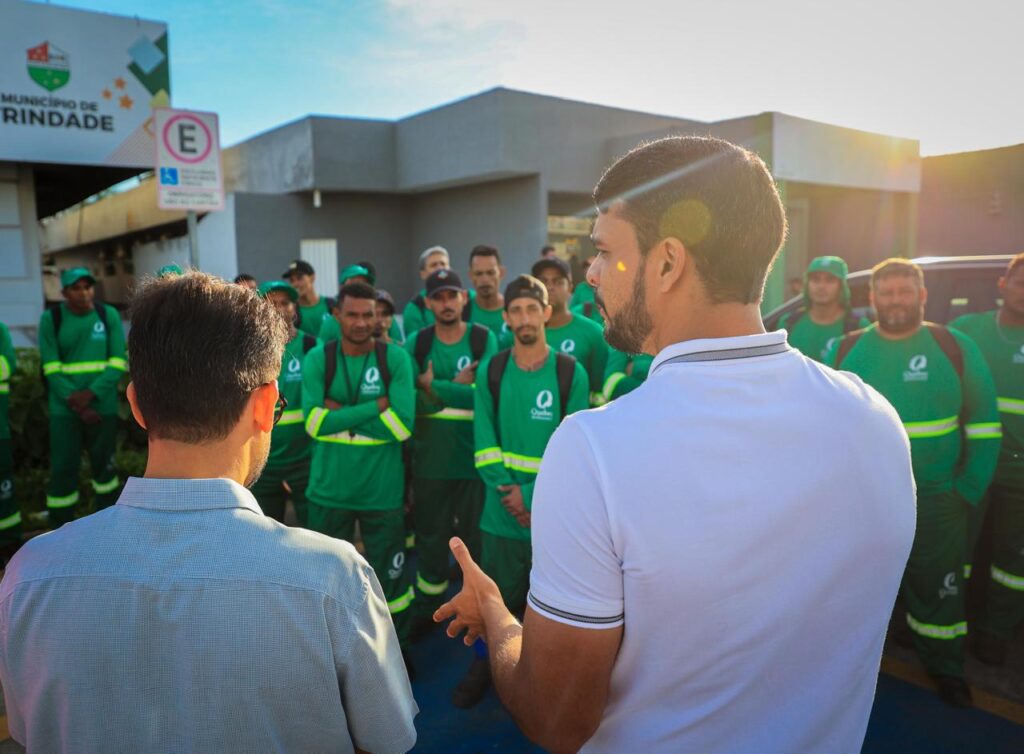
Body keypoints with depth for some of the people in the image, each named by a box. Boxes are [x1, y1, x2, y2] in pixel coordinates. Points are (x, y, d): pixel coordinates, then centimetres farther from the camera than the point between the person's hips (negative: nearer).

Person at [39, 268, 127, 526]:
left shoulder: (109, 315, -1)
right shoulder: (51, 318, -2)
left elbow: (118, 362, -6)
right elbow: (51, 369, -7)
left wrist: (90, 394, -17)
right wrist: (76, 404, -14)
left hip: (103, 406, 1)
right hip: (64, 409, -1)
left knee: (104, 464, 12)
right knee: (63, 469, 0)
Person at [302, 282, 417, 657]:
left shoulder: (395, 358, -7)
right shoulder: (317, 358, -5)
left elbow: (403, 424, -17)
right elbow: (314, 422, -17)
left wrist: (342, 413, -17)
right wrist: (376, 406, -20)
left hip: (383, 491, -1)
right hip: (328, 489, 2)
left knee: (390, 576, 13)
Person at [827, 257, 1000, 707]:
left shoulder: (957, 348, -3)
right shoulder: (848, 349, 0)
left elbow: (984, 425, -1)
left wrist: (969, 491, -5)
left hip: (935, 500, -1)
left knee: (938, 588, 13)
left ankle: (946, 669, 36)